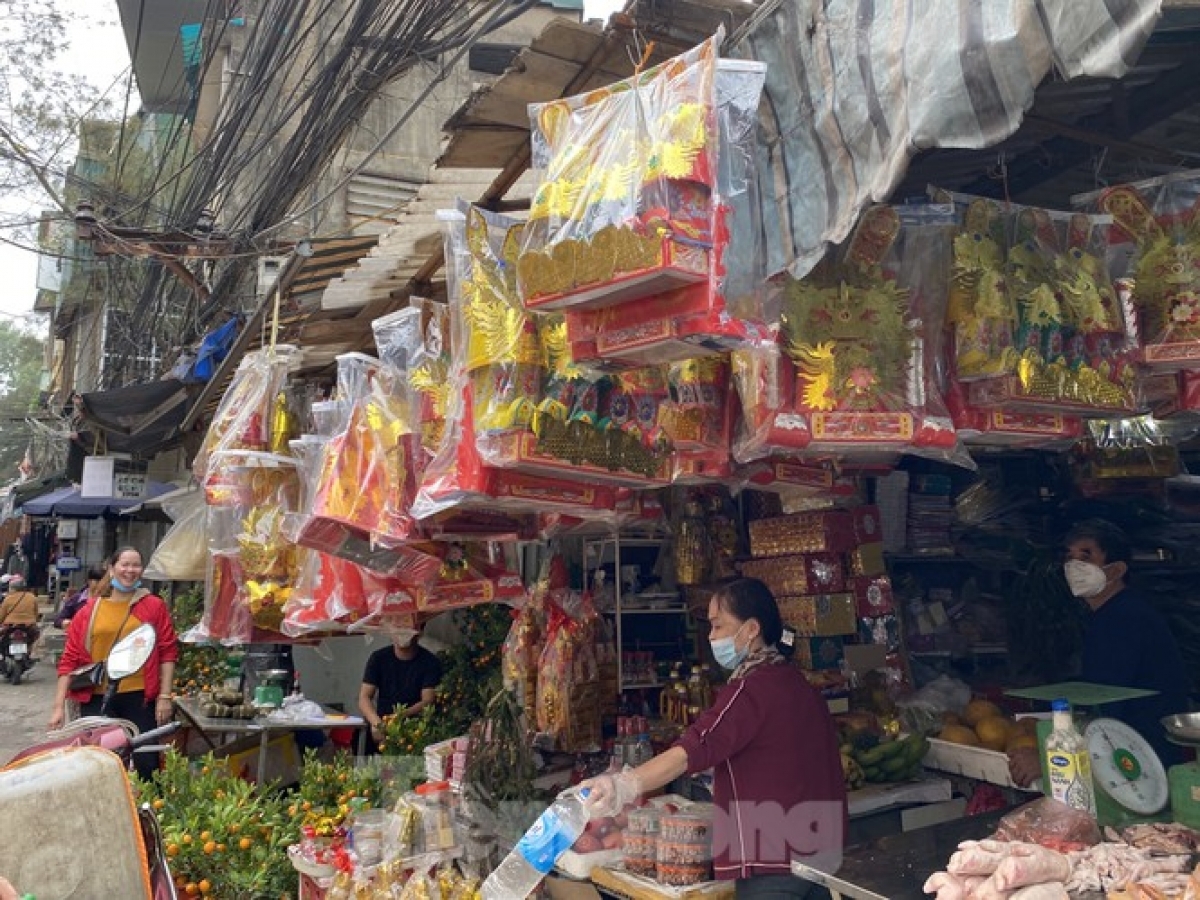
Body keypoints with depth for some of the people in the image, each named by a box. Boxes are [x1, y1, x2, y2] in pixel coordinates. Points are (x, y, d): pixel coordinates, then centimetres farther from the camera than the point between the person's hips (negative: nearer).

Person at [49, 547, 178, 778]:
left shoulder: (154, 605, 3)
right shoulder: (90, 610, 5)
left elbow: (168, 651, 1)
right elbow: (71, 658, 5)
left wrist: (165, 696, -4)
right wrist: (59, 705, 0)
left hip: (140, 697, -1)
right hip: (97, 699, 1)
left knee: (146, 763, 4)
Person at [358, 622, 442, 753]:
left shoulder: (430, 662, 0)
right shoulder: (378, 658, 7)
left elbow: (428, 701, -9)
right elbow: (364, 697, -1)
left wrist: (403, 714, -29)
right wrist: (376, 722, -22)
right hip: (382, 723, 2)